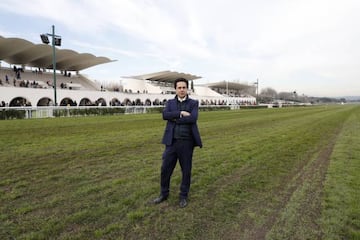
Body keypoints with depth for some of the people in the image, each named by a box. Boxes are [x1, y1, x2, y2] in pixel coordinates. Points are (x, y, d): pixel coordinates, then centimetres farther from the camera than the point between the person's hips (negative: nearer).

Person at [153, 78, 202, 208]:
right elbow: (165, 115, -10)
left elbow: (193, 118, -16)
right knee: (165, 169, 8)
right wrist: (181, 113, -18)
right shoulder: (170, 103, 9)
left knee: (186, 170, 9)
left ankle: (183, 196, 28)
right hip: (172, 141, 2)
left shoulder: (194, 103, 2)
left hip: (187, 142, -2)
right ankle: (164, 194, 30)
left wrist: (175, 118, -11)